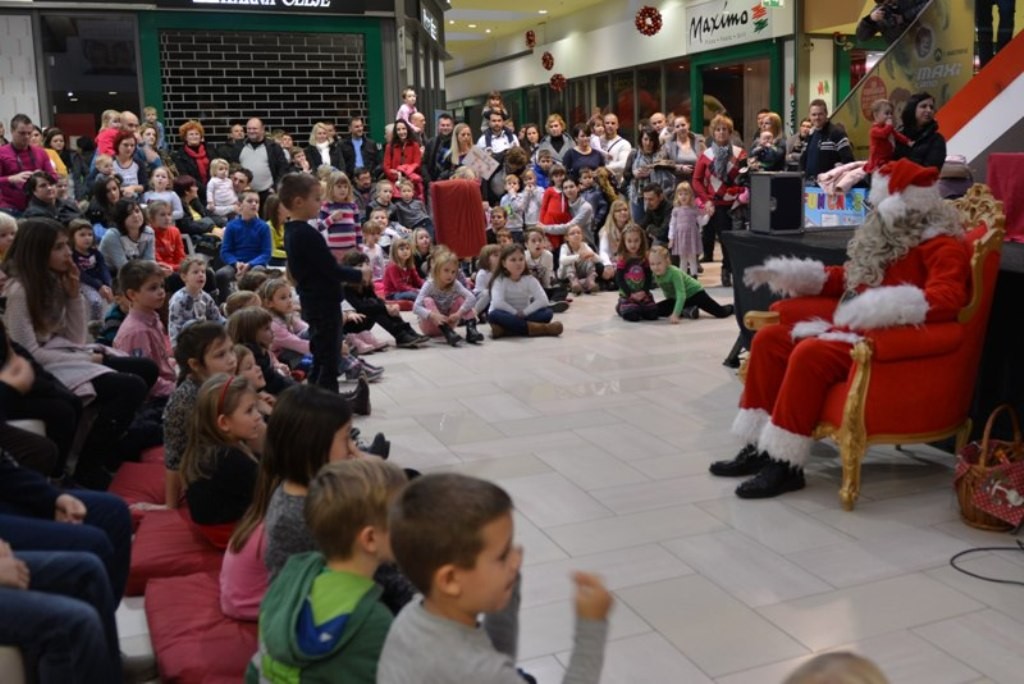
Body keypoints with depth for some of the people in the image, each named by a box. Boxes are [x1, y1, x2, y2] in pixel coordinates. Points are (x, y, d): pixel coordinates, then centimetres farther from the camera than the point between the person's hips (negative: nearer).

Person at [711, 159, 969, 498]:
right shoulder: (887, 238, 17)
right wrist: (784, 274, 19)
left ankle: (787, 464, -26)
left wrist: (885, 307, -41)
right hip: (850, 328, 10)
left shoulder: (941, 246, -10)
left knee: (811, 354, -33)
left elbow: (946, 300, -27)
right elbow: (847, 277, 28)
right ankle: (759, 446, -2)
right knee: (769, 339, 0)